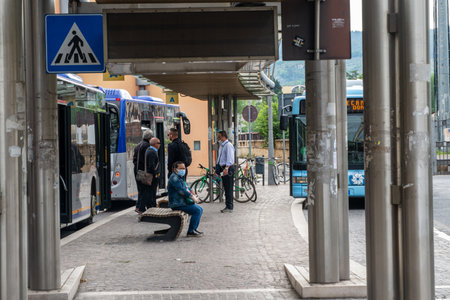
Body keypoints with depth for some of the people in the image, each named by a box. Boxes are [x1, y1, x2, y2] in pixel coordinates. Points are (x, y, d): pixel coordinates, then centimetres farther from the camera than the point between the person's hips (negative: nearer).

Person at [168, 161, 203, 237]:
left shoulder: (180, 177, 21)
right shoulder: (174, 178, -14)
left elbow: (186, 188, 26)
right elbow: (181, 190, -22)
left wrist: (192, 194, 6)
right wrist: (192, 197, -18)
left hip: (183, 202, 11)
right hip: (177, 204, -11)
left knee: (200, 209, 10)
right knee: (197, 210, -21)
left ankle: (194, 229, 12)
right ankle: (190, 231, -16)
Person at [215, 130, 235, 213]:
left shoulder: (228, 145, -12)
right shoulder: (221, 146, 18)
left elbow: (230, 158, -21)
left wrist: (226, 168, -30)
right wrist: (217, 170, 22)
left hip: (228, 168, -10)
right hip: (223, 168, 10)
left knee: (229, 188, -8)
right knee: (226, 188, 11)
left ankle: (229, 207, -6)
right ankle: (227, 206, 15)